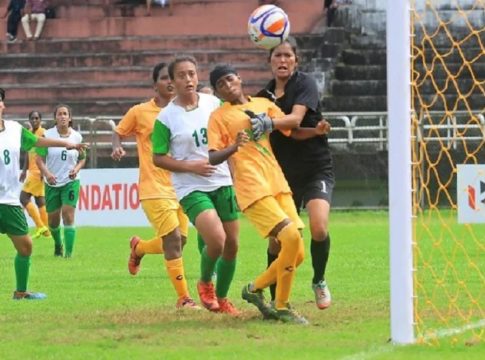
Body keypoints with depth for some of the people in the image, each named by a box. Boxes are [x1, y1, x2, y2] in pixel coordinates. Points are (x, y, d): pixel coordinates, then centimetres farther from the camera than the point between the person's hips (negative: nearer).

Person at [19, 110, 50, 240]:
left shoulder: (43, 133, -13)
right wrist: (24, 170, 17)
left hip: (38, 172, -9)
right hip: (33, 171, 9)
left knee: (24, 197, -10)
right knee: (39, 199, 9)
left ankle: (40, 226, -9)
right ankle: (46, 230, 12)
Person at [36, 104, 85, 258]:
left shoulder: (77, 137, -2)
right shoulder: (47, 135, -7)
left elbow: (82, 158, 10)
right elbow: (39, 158, -8)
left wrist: (76, 169, -11)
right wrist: (46, 173, -26)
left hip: (70, 182, 0)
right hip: (52, 183, 0)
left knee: (68, 216, -15)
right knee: (53, 220, 7)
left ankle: (69, 252, -14)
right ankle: (58, 244, 37)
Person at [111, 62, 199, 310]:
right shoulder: (140, 112, -1)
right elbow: (119, 132, 11)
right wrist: (117, 147, -9)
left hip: (180, 185, 5)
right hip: (155, 187, -5)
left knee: (179, 241, 9)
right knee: (173, 240, -14)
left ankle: (138, 248, 40)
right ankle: (183, 298, -5)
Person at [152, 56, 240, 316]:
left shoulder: (214, 104, 3)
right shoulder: (166, 118, -8)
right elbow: (158, 158, -4)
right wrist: (190, 166, -16)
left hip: (223, 184, 5)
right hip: (191, 188, -5)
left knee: (232, 245, 6)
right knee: (216, 239, -24)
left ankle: (221, 299, 27)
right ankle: (205, 283, 6)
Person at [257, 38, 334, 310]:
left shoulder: (305, 84, -7)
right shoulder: (264, 96, 9)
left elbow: (296, 118, -25)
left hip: (316, 168, -4)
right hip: (284, 173, 4)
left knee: (319, 228, -24)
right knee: (277, 239, -3)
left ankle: (319, 282, 1)